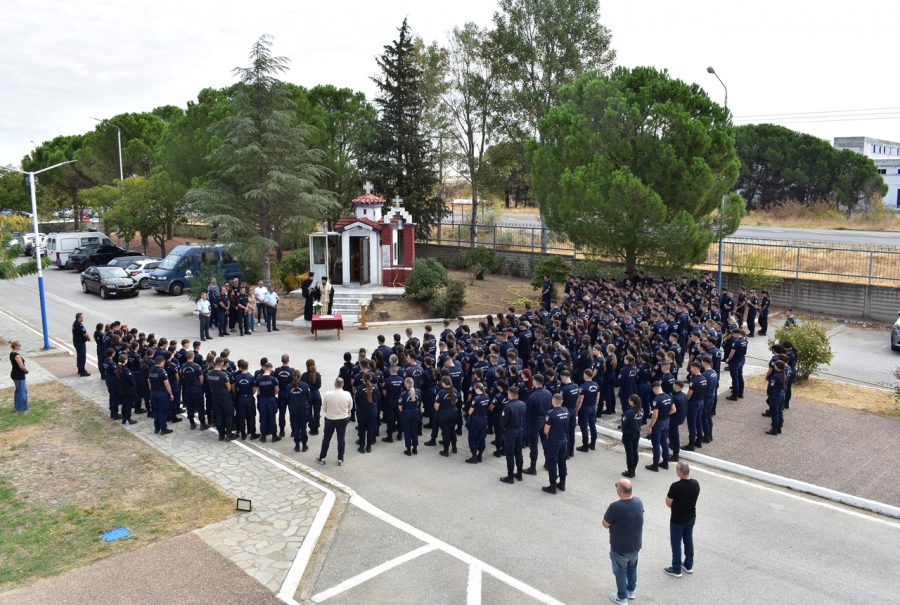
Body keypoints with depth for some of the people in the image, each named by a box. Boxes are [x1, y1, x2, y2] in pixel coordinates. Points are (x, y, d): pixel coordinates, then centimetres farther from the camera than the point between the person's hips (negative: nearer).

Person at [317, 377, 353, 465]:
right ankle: (340, 460, 17)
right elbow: (350, 407, 1)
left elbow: (324, 408, -6)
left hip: (330, 419, -1)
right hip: (343, 419, 1)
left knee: (326, 438, 14)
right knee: (341, 438, 11)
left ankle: (322, 458, 23)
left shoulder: (327, 394, -19)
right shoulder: (347, 394, -15)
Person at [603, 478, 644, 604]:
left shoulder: (615, 507, -32)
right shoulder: (639, 502, -12)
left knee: (620, 572, 17)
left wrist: (609, 513, -2)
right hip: (636, 545, 6)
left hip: (620, 548, -6)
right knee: (632, 567, 28)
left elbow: (605, 524, -18)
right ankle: (631, 591, 48)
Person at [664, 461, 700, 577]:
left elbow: (668, 504, -17)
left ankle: (676, 570, 19)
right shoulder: (695, 483, -9)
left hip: (677, 520, -6)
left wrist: (669, 493, -2)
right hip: (691, 517, 6)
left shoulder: (676, 486, -28)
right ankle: (689, 565, 35)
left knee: (676, 544, 9)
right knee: (689, 540, 22)